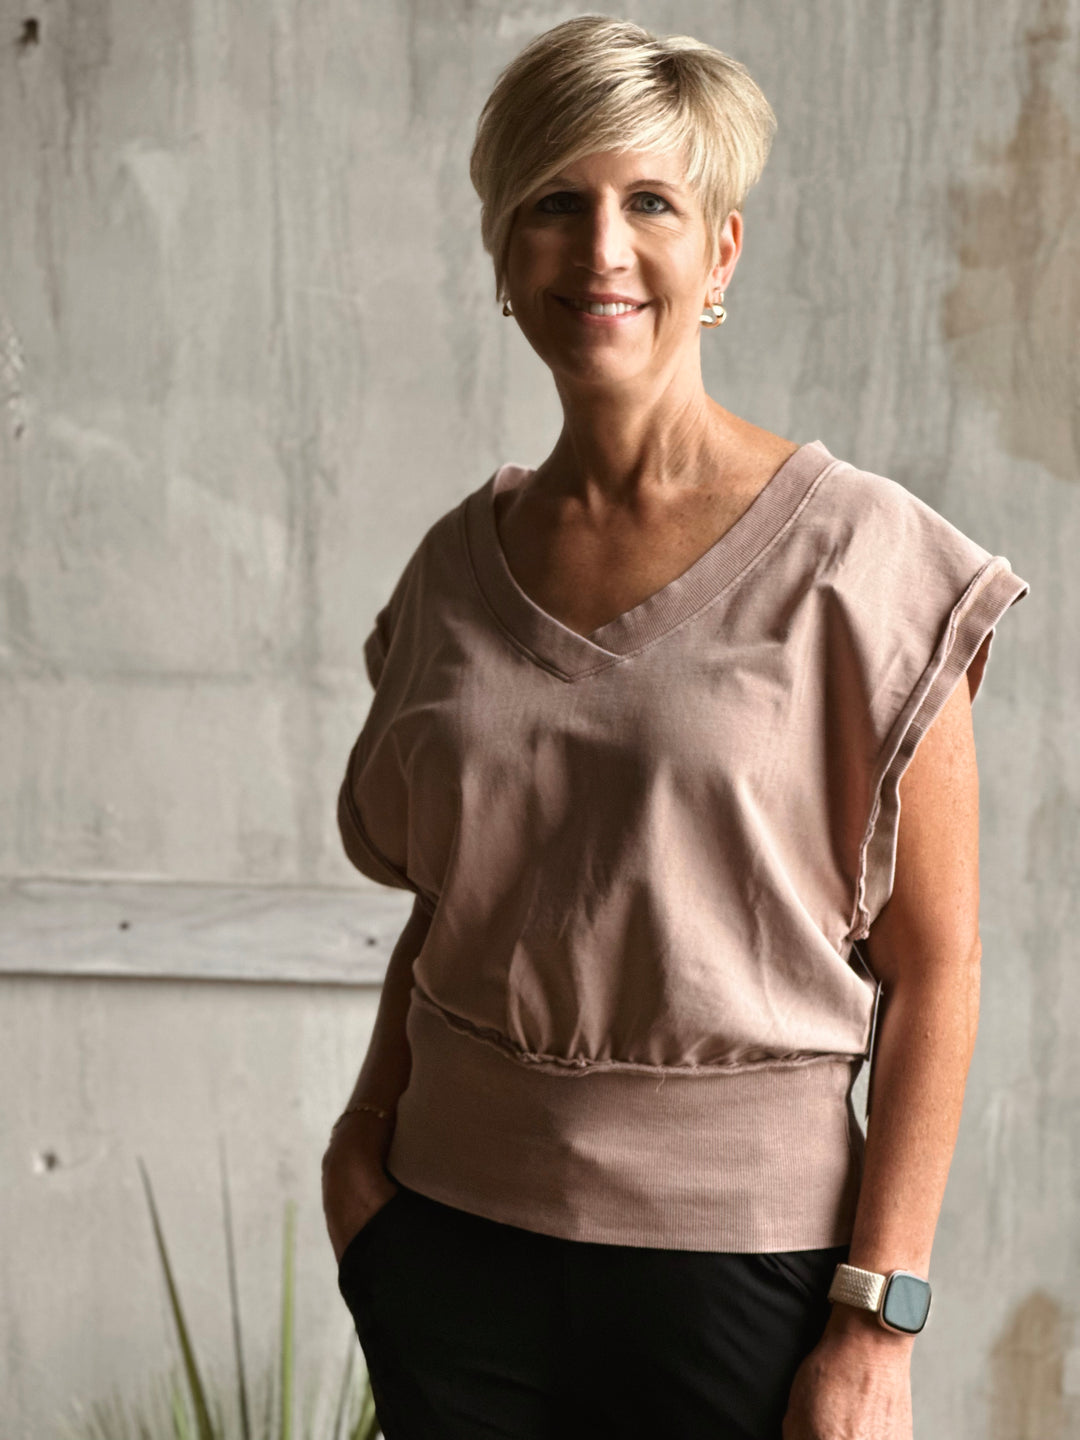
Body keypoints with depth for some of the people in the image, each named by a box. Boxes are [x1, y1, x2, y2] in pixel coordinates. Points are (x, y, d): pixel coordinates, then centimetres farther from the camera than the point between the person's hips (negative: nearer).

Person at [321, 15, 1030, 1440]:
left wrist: (879, 1319, -12)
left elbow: (936, 966, -9)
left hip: (739, 1253, -3)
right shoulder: (460, 563, 5)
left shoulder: (858, 559, -9)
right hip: (455, 1232, 4)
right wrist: (365, 1129, 2)